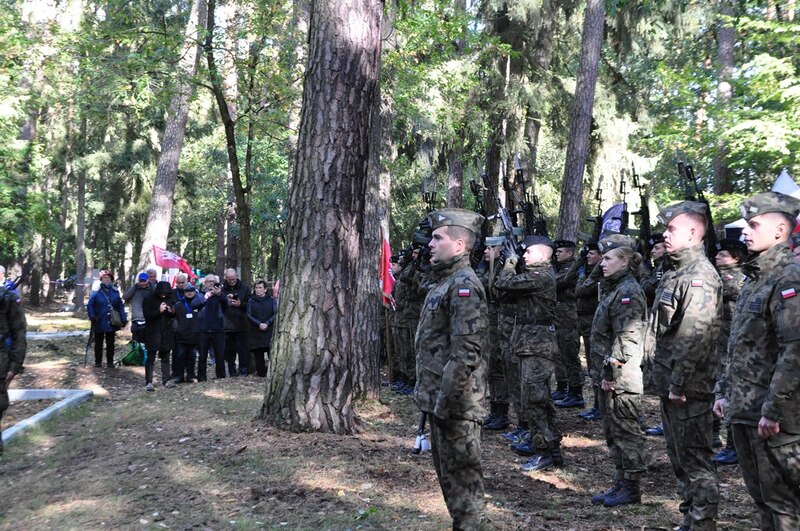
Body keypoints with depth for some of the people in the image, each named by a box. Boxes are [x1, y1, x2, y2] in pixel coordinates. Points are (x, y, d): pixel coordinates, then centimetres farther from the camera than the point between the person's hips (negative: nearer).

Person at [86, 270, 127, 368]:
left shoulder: (115, 292, 2)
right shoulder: (96, 292, -6)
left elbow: (120, 306, 3)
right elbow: (90, 305, -5)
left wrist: (123, 319, -3)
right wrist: (92, 316, -18)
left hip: (112, 322, 2)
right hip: (99, 323, -2)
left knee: (110, 343, 10)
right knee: (98, 343, 11)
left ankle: (110, 362, 18)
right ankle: (98, 362, 21)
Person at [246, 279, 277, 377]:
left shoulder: (271, 300, 9)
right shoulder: (251, 301, 11)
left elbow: (276, 314, -1)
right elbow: (249, 316, 1)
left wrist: (267, 323, -15)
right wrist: (259, 324, -13)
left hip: (269, 332, -1)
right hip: (255, 333, 2)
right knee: (258, 355, 1)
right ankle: (261, 373, 10)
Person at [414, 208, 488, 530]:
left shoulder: (464, 285, -17)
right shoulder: (443, 282, 14)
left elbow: (465, 353, -24)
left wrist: (444, 403, -22)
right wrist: (428, 396, 17)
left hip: (454, 403, -10)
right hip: (438, 398, 10)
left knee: (462, 474, 1)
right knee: (447, 471, 18)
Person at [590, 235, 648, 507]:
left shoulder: (628, 292, -15)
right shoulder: (614, 289, 15)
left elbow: (625, 339, -21)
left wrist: (611, 373, -19)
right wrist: (606, 372, 16)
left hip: (623, 376, -10)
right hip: (611, 373, 10)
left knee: (626, 431, 0)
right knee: (612, 431, 16)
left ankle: (631, 489, 11)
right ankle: (621, 483, 26)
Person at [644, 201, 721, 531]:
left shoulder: (700, 276, -17)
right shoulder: (673, 272, 14)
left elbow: (696, 338, -24)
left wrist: (679, 384, -23)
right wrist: (656, 377, 18)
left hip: (688, 389, -10)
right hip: (669, 383, 10)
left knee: (694, 458, 0)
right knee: (678, 455, 18)